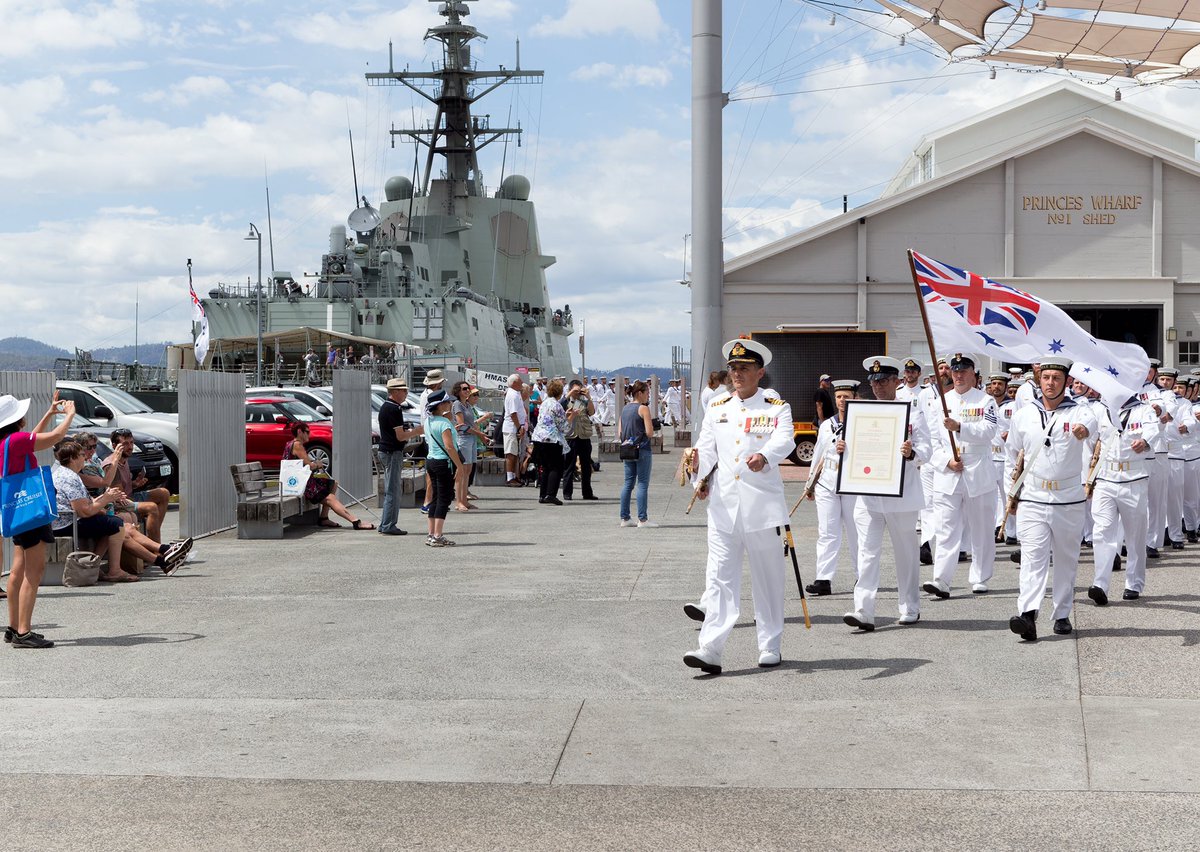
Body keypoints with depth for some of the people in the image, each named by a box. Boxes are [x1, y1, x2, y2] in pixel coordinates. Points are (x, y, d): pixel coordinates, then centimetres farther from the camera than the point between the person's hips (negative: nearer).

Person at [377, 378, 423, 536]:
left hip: (385, 451, 10)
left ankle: (384, 525, 18)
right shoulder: (394, 409, -16)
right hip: (393, 452, -10)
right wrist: (417, 432, -5)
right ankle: (389, 526, -5)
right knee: (393, 491, -6)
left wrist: (412, 430, 14)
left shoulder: (385, 407, 15)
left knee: (390, 491, 15)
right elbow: (400, 436, -19)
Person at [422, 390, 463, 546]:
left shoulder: (428, 421, 10)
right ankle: (438, 536, -5)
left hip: (431, 461, 9)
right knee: (444, 499, -4)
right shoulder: (444, 422, -17)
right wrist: (459, 465, -21)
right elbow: (449, 446, -24)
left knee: (435, 498, 14)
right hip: (444, 463, -9)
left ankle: (431, 535, 16)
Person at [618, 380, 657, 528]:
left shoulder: (625, 408, 11)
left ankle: (624, 518, 12)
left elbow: (619, 433, 11)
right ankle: (642, 519, -3)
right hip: (642, 449, -7)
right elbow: (649, 433, -15)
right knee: (643, 484, -3)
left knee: (628, 483, 10)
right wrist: (652, 425, 4)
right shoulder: (643, 408, -10)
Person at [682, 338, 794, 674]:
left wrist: (764, 457, -39)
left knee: (768, 577, 7)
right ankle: (710, 649, -10)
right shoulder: (716, 408, 14)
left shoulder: (777, 408, 2)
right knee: (719, 577, -4)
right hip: (723, 505, 2)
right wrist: (699, 473, -14)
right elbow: (706, 448, 8)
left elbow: (783, 442, -17)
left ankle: (770, 647, 18)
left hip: (763, 505, -2)